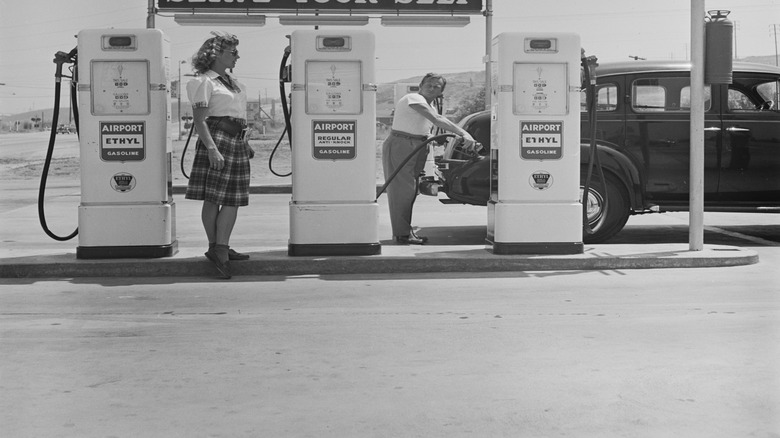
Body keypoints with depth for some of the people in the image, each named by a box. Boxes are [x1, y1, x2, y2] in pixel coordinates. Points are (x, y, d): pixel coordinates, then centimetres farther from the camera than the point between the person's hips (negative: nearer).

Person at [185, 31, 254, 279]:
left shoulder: (231, 80, 19)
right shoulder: (204, 82, -7)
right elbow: (199, 120, -15)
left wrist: (245, 143, 26)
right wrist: (211, 148, -24)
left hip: (237, 141, 9)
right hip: (217, 138, -9)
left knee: (233, 198, 5)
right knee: (212, 197, -4)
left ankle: (221, 249, 9)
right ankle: (215, 248, 2)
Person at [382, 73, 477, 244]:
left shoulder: (430, 106, 16)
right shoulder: (414, 99, -16)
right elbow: (437, 119, -29)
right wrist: (464, 134, -36)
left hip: (417, 149, 10)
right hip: (400, 145, -10)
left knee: (410, 190, 10)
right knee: (402, 190, -10)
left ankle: (405, 231, 16)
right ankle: (402, 234, -9)